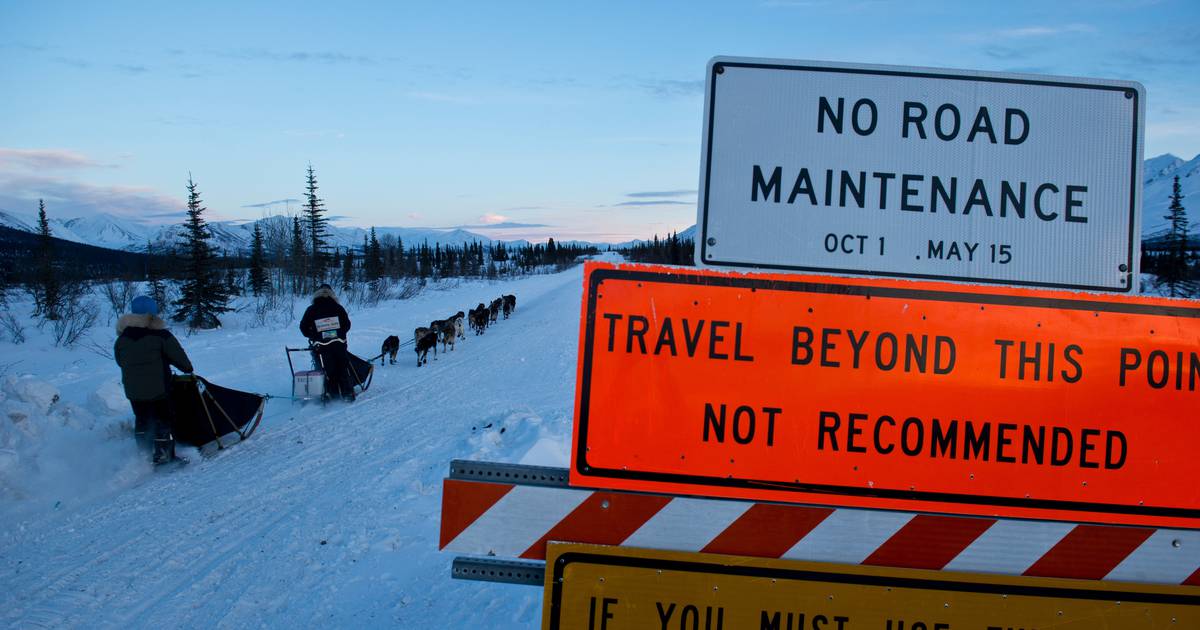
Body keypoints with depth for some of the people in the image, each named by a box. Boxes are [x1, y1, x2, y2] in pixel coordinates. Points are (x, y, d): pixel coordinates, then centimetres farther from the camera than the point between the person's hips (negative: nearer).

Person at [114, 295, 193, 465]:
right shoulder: (160, 335, -14)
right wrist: (187, 368, 10)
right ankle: (162, 456, 1)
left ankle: (143, 453, 25)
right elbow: (178, 356, -9)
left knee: (142, 420, 20)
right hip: (158, 388, -5)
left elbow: (119, 360, 14)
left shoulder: (123, 337, 2)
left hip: (133, 390, 5)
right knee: (163, 420, 4)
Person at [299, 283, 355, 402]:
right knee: (343, 368, 9)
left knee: (329, 370, 6)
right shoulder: (337, 307, 3)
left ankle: (331, 394, 3)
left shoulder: (311, 310, 3)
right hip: (339, 343, 0)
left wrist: (313, 336, 20)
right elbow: (347, 324, 5)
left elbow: (303, 328, 5)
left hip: (322, 345, 0)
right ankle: (347, 394, 8)